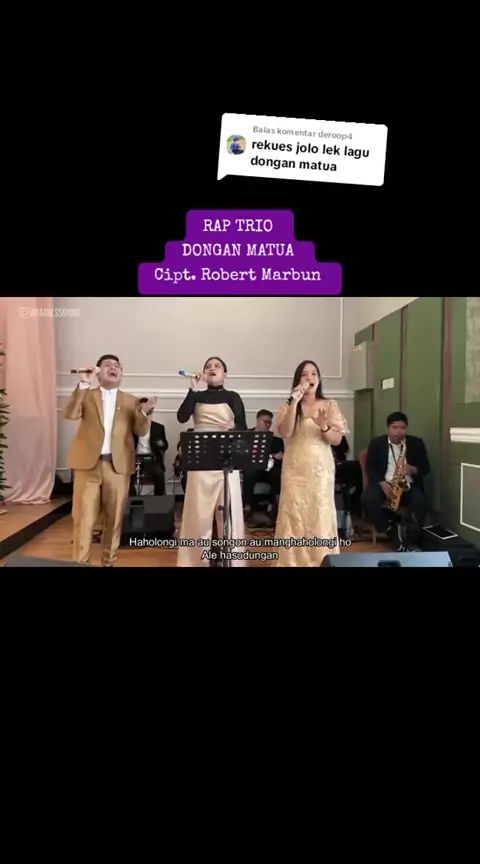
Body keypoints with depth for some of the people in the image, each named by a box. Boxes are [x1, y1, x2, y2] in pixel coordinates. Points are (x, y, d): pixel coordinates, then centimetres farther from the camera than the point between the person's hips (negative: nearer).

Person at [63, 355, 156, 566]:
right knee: (84, 517, -1)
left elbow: (140, 431, 2)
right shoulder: (87, 395, 11)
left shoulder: (130, 401, 13)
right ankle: (80, 562, 9)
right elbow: (70, 414, -8)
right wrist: (83, 384, -16)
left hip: (118, 465, 1)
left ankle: (108, 561, 19)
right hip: (88, 463, -1)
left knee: (114, 517, 6)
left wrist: (144, 413, -19)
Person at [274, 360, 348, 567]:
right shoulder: (288, 406, 4)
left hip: (321, 469, 0)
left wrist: (324, 427, -21)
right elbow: (285, 433, -13)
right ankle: (292, 560, 10)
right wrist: (294, 402, -17)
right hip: (295, 470, 0)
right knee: (294, 515, -1)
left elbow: (337, 440, 0)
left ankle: (322, 561, 12)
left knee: (320, 515, 0)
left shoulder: (329, 405, 5)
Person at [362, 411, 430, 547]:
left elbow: (426, 468, 6)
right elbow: (370, 468, 1)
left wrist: (413, 470, -16)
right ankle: (390, 531, -12)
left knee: (421, 503, -30)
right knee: (368, 499, -31)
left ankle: (412, 540, -13)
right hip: (383, 483, 0)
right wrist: (381, 483, -17)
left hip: (408, 485, 1)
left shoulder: (416, 443, 7)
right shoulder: (376, 443, 5)